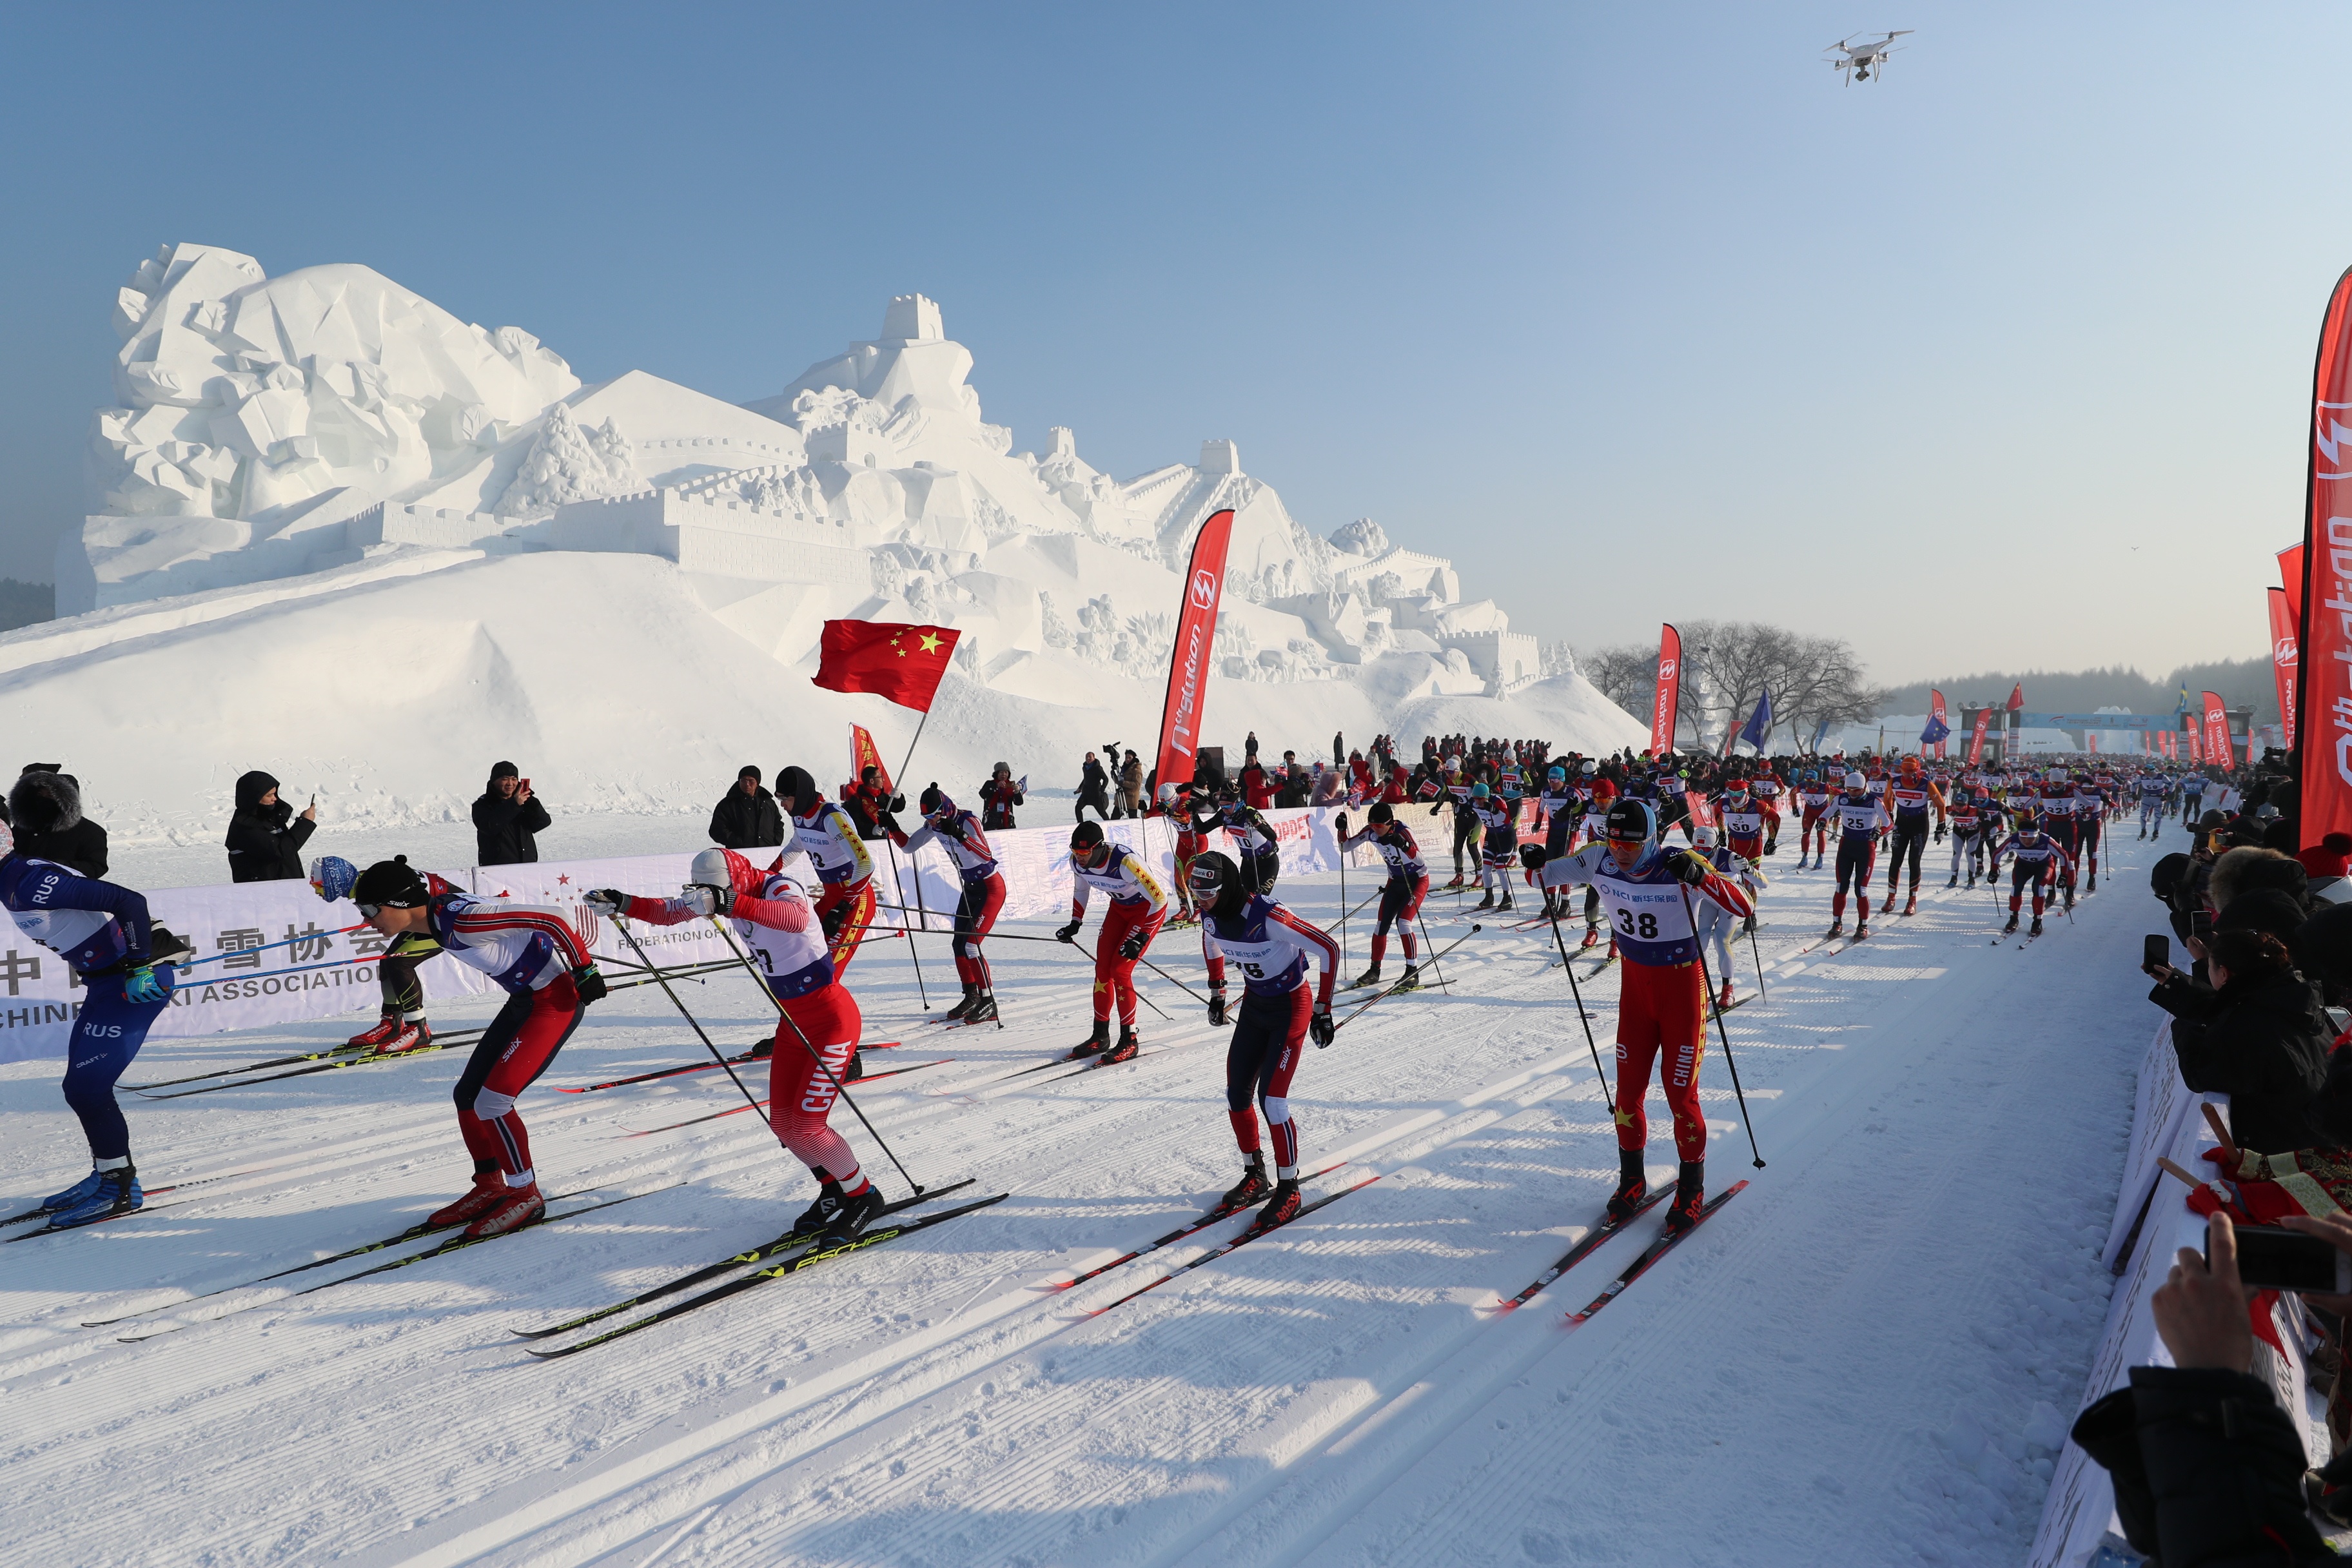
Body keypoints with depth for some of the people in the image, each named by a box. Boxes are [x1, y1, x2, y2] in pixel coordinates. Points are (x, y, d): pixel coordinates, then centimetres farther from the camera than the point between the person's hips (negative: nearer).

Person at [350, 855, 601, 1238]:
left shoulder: (461, 918, -28)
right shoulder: (435, 913, -3)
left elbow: (551, 920, -28)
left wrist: (584, 970, -22)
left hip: (557, 998, -9)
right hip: (524, 999, 9)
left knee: (491, 1101, -11)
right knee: (467, 1095, 10)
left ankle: (526, 1196, 5)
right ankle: (490, 1188, 25)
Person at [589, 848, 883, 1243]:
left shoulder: (781, 887, -24)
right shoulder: (735, 894, -2)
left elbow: (797, 918, -48)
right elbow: (671, 912, 8)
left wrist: (729, 906, -58)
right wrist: (622, 904, -6)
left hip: (833, 1020, -8)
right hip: (792, 1022, 8)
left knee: (806, 1126, -10)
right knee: (782, 1123, 7)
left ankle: (862, 1198, 10)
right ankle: (834, 1191, 27)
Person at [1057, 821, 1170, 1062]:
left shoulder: (1125, 862, -36)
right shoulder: (1077, 862, -16)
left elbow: (1159, 899, -29)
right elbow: (1080, 890, 9)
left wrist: (1140, 937, -28)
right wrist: (1075, 923, 2)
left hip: (1148, 908, -7)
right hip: (1119, 907, 7)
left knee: (1119, 970, -13)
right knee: (1102, 968, 0)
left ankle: (1129, 1040, -1)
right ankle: (1100, 1036, 12)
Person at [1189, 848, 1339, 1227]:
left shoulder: (1267, 916, -31)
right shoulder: (1211, 916, -9)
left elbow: (1328, 949, -25)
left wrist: (1323, 1010, -21)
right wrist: (1217, 993, 19)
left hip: (1291, 1007, -7)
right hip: (1254, 1004, 7)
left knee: (1271, 1098, -11)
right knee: (1236, 1095, 5)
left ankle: (1288, 1190, 6)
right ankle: (1255, 1177, 24)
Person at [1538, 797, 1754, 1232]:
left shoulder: (1680, 866, -23)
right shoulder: (1600, 861, -12)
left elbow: (1744, 908, -31)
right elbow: (1552, 874, 3)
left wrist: (1701, 877, -46)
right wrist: (1537, 868, -20)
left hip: (1682, 987, -4)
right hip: (1635, 984, 4)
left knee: (1680, 1092, 1)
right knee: (1628, 1089, 7)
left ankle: (1692, 1188, 21)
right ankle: (1631, 1180, 26)